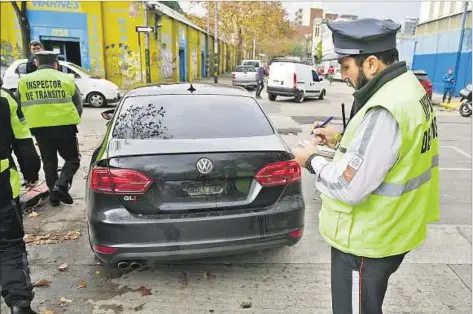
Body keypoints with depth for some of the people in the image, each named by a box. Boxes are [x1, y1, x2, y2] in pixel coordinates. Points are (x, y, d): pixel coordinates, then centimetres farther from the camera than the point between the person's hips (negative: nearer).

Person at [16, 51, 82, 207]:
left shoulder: (24, 81, 8)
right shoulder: (66, 79, 1)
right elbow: (78, 105, 4)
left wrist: (28, 124, 22)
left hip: (39, 127, 3)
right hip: (64, 125, -3)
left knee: (49, 161, 16)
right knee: (72, 159, 8)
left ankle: (53, 193, 18)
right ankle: (61, 185, -13)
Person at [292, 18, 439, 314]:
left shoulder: (387, 110, -30)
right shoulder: (407, 88, 2)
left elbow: (349, 188, -29)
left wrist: (312, 161, -13)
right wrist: (342, 139, 4)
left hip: (367, 242, -10)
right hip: (387, 231, 10)